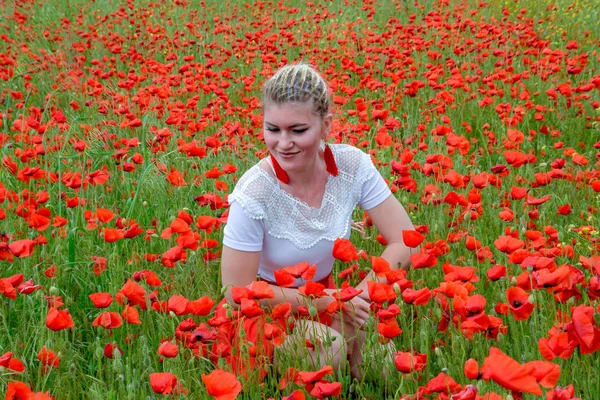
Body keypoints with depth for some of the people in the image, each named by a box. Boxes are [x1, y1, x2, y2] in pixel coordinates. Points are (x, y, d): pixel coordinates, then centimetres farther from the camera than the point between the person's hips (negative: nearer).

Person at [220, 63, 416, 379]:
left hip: (325, 293, 4)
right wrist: (329, 301, -22)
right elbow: (238, 293, -21)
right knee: (329, 349, -30)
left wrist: (362, 294, -26)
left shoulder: (352, 165, -16)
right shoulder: (254, 194, -27)